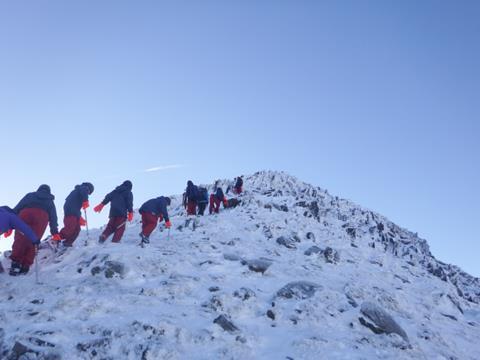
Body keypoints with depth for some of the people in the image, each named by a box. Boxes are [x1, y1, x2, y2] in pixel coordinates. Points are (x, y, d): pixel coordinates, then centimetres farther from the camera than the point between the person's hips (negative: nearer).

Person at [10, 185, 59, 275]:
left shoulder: (29, 195, 34)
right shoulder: (50, 201, 34)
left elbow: (17, 208, 20)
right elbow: (53, 217, 25)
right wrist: (55, 232, 21)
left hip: (26, 213, 0)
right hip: (42, 215, 0)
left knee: (20, 239, -4)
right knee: (33, 241, 0)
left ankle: (16, 262, -20)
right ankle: (25, 266, -10)